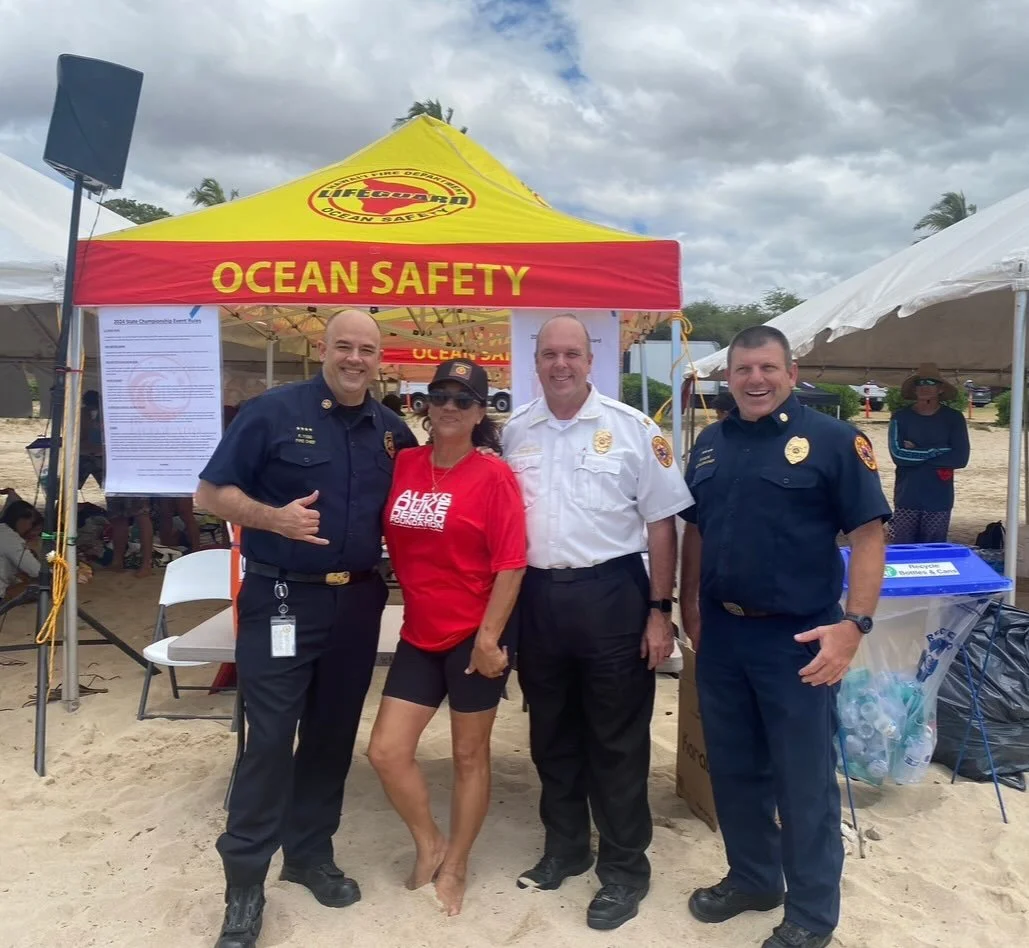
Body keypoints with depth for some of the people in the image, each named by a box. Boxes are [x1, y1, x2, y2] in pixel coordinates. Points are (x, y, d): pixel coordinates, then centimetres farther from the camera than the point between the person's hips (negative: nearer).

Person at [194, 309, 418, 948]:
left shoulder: (392, 430, 6)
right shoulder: (273, 411, -7)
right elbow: (212, 493, -7)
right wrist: (273, 516, -24)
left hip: (358, 602, 5)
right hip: (282, 600, -4)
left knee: (334, 734, 14)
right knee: (270, 739, -1)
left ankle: (311, 852, 32)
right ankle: (245, 880, 14)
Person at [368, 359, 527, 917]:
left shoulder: (493, 475, -12)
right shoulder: (404, 465, 2)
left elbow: (511, 564, -14)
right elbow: (392, 539, 10)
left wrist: (489, 636, -16)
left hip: (474, 635, -5)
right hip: (419, 634, 5)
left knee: (470, 756, 12)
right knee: (386, 752, 5)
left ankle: (454, 868, 34)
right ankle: (429, 844, 33)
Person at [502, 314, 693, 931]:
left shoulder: (632, 428, -5)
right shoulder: (515, 433, 6)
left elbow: (661, 524, -3)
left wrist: (659, 610, -6)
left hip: (610, 593, -4)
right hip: (537, 596, 4)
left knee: (617, 739, 7)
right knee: (551, 732, 17)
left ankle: (625, 869, 25)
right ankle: (564, 848, 37)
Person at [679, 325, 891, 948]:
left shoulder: (833, 440, -9)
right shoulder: (711, 443, 8)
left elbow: (868, 533, -11)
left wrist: (855, 624, -19)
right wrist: (691, 609, 10)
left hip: (798, 636, -5)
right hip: (721, 633, 5)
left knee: (804, 779, 8)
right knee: (733, 767, 17)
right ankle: (751, 878, 39)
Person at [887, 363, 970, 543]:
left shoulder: (954, 418, 2)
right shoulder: (900, 417, 1)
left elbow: (960, 458, -8)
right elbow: (898, 455, -12)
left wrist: (915, 453, -8)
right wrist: (937, 451, -10)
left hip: (939, 502, 1)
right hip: (906, 500, 0)